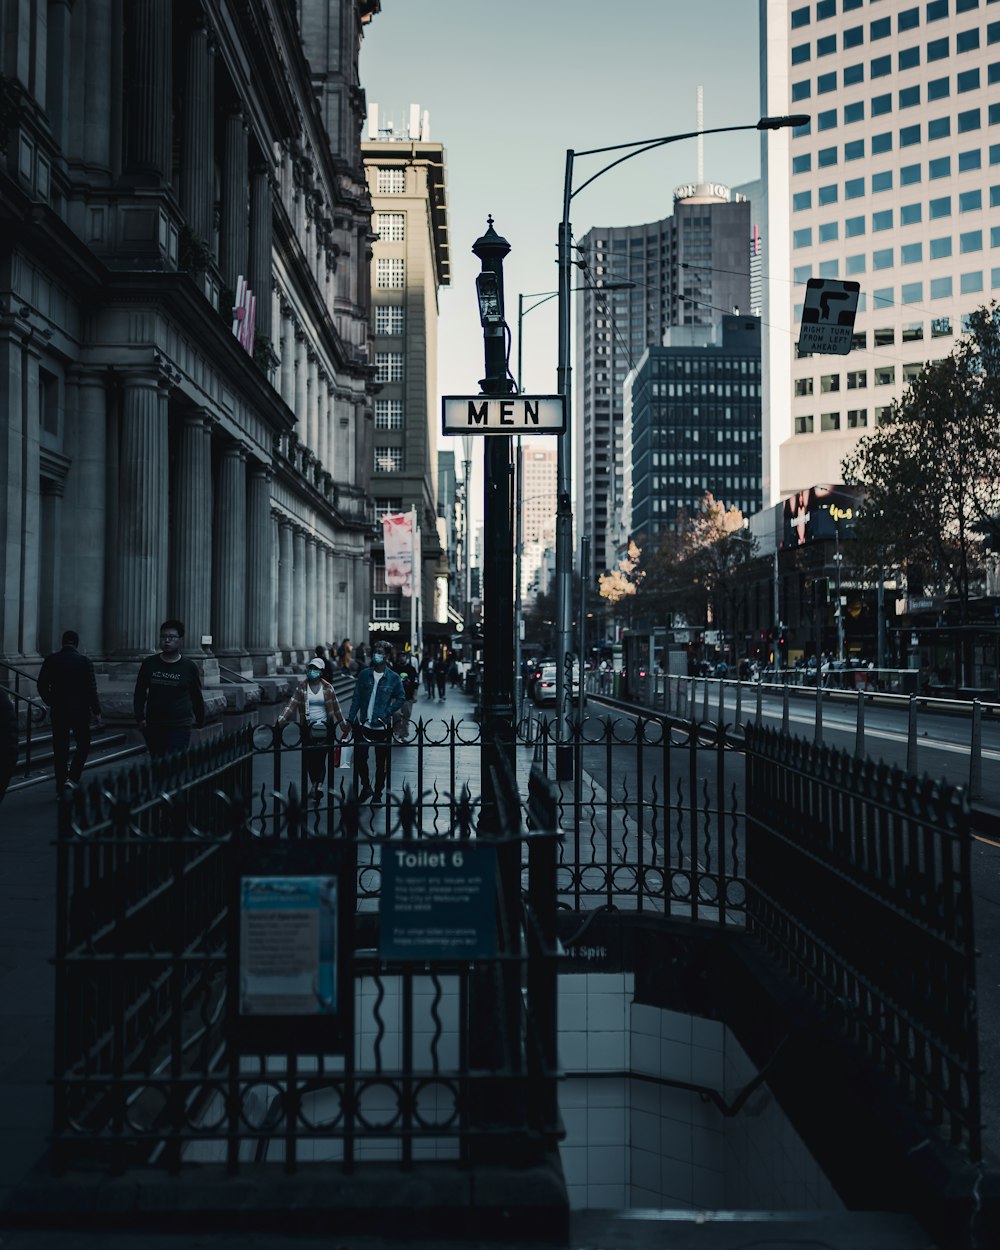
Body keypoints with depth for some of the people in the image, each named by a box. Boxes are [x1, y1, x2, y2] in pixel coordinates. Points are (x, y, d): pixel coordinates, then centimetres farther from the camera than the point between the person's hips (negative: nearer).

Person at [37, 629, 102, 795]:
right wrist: (96, 711, 0)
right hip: (80, 711, -2)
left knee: (60, 749, 9)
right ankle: (73, 779, -4)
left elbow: (42, 686, 2)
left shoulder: (50, 660, 0)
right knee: (83, 745, 13)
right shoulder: (84, 662, -7)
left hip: (58, 711, 2)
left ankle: (61, 789, 11)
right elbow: (91, 689, -8)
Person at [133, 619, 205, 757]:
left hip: (180, 727, -3)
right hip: (153, 726, 3)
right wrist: (140, 717, 1)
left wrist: (200, 721, 15)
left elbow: (196, 697, 9)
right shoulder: (149, 664, 5)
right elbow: (140, 693, 11)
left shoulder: (189, 667, 0)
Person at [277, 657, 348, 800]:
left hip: (324, 728, -1)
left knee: (320, 757, -10)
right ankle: (315, 784, 16)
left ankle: (319, 785, -13)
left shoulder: (328, 688, 3)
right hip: (308, 728, 1)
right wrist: (280, 720, -17)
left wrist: (344, 725, 12)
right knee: (310, 758, 2)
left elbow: (336, 708, 9)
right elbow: (291, 705, -5)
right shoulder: (301, 687, 2)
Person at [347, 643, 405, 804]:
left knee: (381, 763, 6)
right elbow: (356, 698, 3)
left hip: (382, 727, -1)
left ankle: (378, 794, 21)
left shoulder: (393, 678, -3)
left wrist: (386, 713, -11)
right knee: (359, 759, 2)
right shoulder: (364, 674, 2)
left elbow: (401, 698, 1)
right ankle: (366, 787, 25)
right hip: (363, 724, 2)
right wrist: (350, 719, -3)